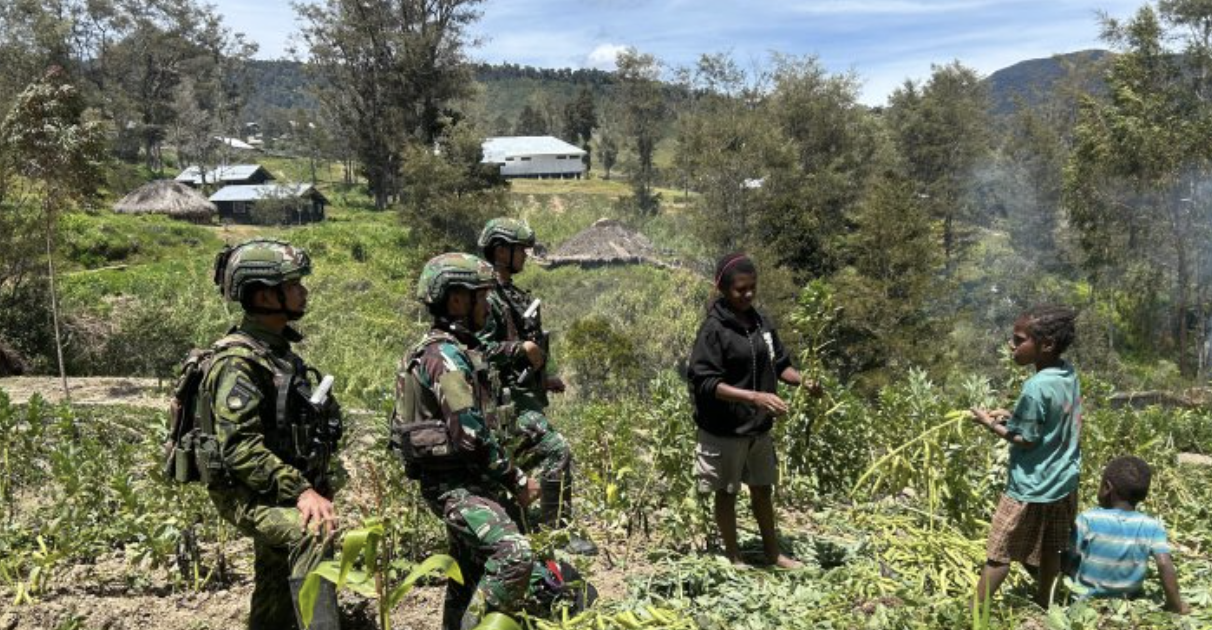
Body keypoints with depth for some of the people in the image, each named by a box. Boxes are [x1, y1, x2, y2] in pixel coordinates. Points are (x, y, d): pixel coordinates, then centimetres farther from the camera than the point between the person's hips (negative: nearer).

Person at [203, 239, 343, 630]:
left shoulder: (279, 349, 10)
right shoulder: (239, 361, -20)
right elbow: (240, 450, -28)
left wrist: (314, 488, 16)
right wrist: (300, 490, -30)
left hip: (284, 489, 10)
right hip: (250, 494, -10)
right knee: (314, 533, -34)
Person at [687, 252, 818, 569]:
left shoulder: (761, 323, 2)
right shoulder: (713, 330, -17)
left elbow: (779, 364, 12)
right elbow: (705, 383, -22)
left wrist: (802, 380, -8)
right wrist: (754, 396, -31)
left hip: (759, 427, 6)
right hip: (724, 430, -6)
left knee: (763, 489, 19)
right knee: (727, 493, 11)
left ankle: (772, 552, 36)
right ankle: (733, 556, 28)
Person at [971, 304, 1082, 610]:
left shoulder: (1036, 387, -26)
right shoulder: (1069, 374, 0)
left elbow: (1026, 440, -19)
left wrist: (992, 424, -8)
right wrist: (1011, 416, 7)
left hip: (1031, 486, -8)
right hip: (1063, 480, 8)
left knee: (999, 552, 2)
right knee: (1051, 549, 19)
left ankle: (975, 610, 10)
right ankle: (1042, 604, 32)